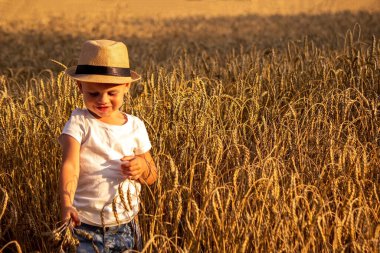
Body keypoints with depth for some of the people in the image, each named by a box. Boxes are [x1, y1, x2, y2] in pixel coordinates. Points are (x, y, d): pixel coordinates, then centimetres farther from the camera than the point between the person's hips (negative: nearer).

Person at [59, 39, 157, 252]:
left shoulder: (135, 126, 2)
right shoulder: (79, 122, -8)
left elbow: (152, 177, 10)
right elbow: (70, 165, -22)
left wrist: (143, 167, -13)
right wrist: (67, 203, -40)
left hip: (128, 227, 3)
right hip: (88, 229, -3)